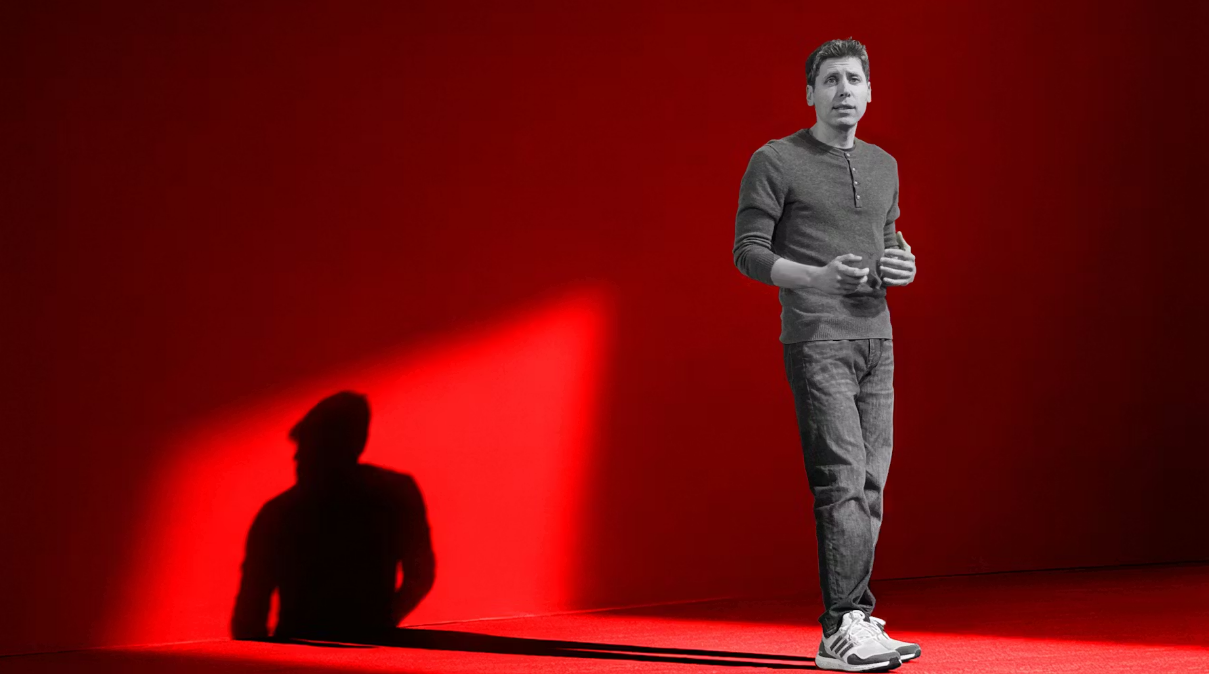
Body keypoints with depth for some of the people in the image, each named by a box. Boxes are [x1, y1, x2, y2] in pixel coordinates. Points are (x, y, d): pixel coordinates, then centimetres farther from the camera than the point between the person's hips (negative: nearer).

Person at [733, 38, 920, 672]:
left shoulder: (883, 166, 16)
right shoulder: (775, 161, -3)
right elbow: (748, 251, -6)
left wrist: (902, 267, 2)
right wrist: (815, 276, -22)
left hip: (875, 341, 7)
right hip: (815, 342, -6)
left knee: (869, 485, 4)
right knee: (842, 481, -15)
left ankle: (851, 622, 9)